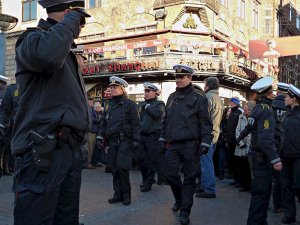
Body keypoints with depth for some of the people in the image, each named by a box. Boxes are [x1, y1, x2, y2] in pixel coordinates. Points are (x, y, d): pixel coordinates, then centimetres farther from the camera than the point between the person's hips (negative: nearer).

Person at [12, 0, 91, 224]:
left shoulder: (66, 52, 23)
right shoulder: (34, 39, -4)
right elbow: (47, 54, -32)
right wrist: (71, 20, -15)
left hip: (69, 150, 9)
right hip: (42, 152, -9)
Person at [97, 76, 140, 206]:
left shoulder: (129, 104, -3)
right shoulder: (109, 105, 15)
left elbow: (135, 124, -6)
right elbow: (104, 123, 19)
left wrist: (135, 140, -11)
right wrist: (100, 136, 7)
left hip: (124, 140, -6)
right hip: (112, 141, 6)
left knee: (122, 168, -8)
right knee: (114, 168, 8)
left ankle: (126, 195, 7)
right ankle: (118, 194, 19)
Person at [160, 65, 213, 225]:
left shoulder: (198, 98, -4)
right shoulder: (171, 98, 12)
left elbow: (206, 123, -6)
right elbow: (165, 120, 19)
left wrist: (205, 143, -12)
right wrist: (163, 138, 16)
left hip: (190, 145, -5)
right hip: (172, 144, 5)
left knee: (189, 177, 2)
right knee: (170, 174, 7)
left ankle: (184, 211, 12)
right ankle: (179, 199, 34)